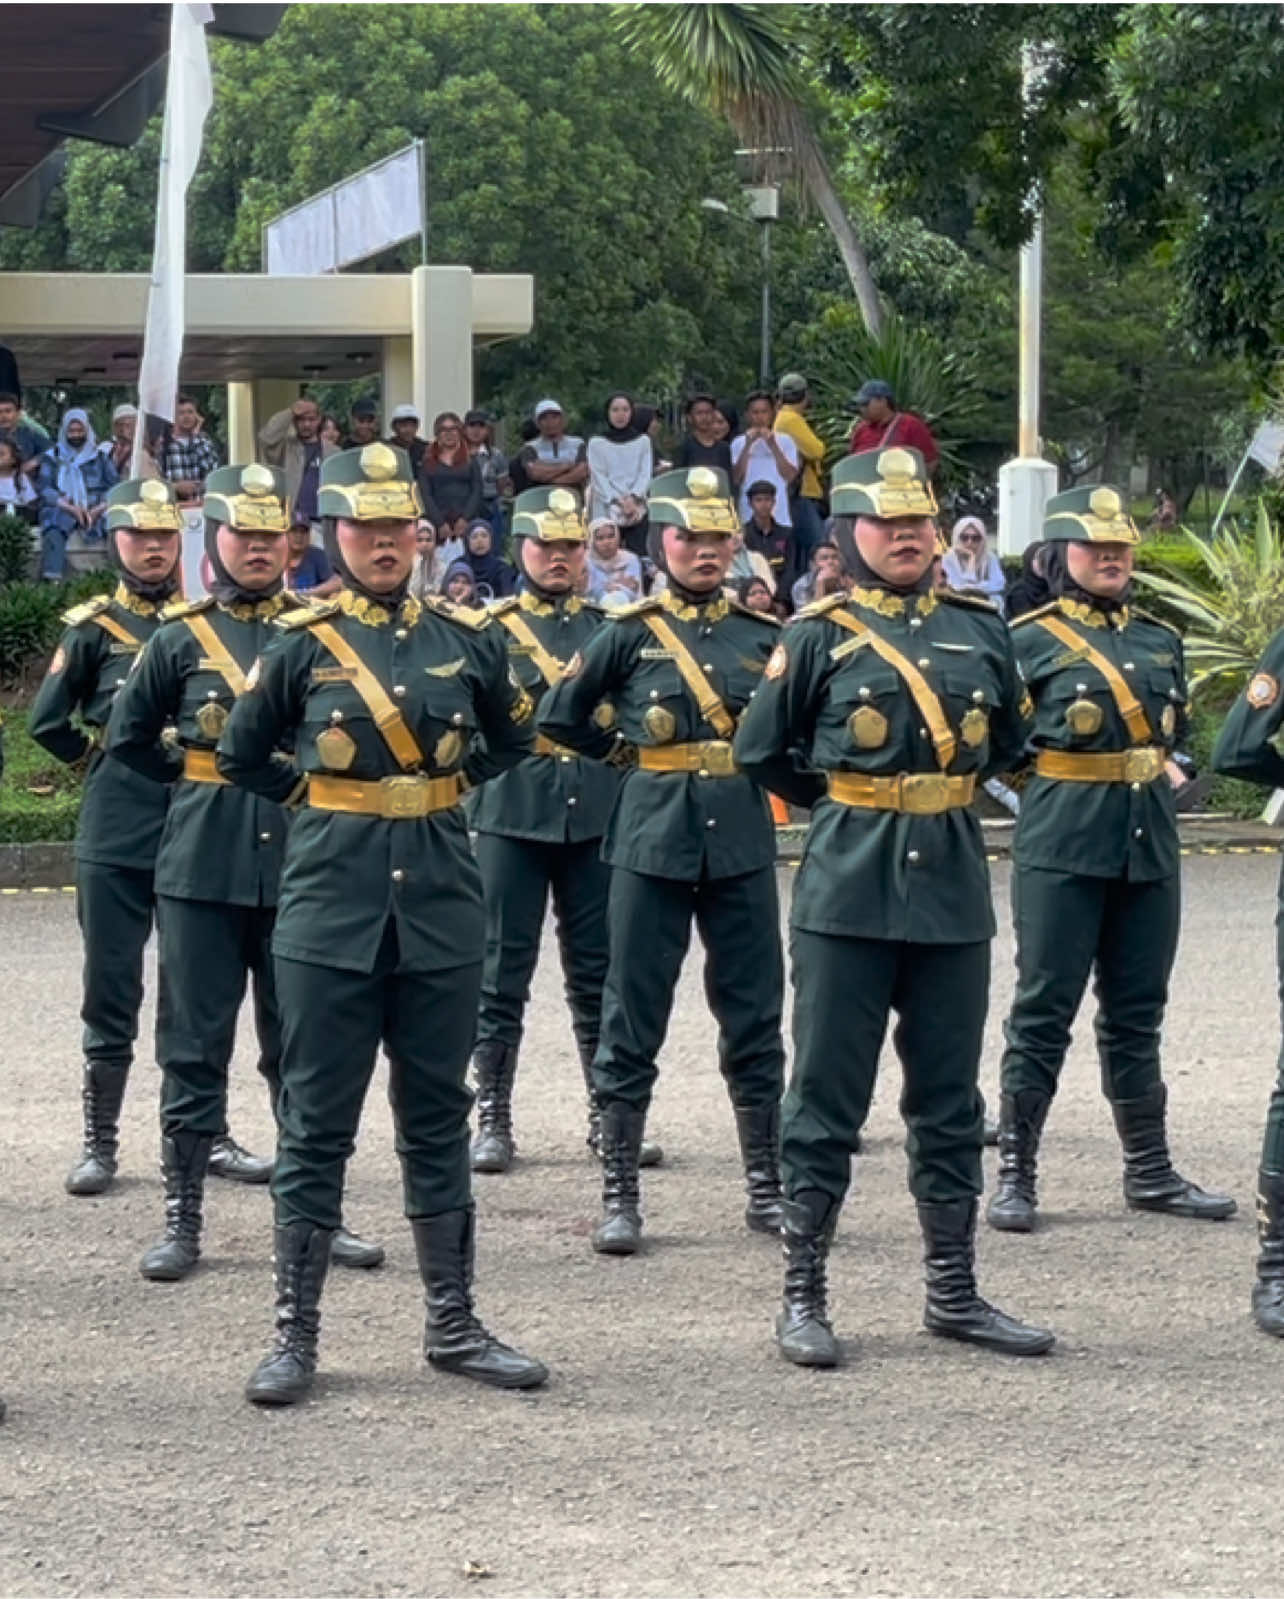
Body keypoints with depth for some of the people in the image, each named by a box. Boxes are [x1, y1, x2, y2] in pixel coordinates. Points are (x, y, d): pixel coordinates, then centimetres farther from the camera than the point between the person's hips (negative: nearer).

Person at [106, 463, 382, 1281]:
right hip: (203, 869, -1)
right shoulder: (179, 637, 3)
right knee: (195, 1049, 1)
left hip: (299, 866, 1)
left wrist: (306, 779, 0)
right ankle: (183, 1220, 6)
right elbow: (129, 737, 14)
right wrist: (199, 780, 11)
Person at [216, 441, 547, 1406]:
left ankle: (454, 1325, 17)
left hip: (441, 901, 2)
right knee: (316, 1125, 2)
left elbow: (511, 741, 20)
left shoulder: (466, 639, 4)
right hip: (332, 902, -2)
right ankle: (296, 1335, 7)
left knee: (438, 1117, 10)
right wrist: (319, 799, 5)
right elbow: (243, 759, 9)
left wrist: (450, 787, 10)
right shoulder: (300, 645, -2)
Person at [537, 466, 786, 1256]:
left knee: (755, 1020, 7)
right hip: (654, 838, -2)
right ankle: (621, 1196, 7)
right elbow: (559, 715, 7)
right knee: (633, 1022, 1)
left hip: (743, 839, 2)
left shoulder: (764, 634, 6)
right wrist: (620, 750, 9)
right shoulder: (630, 634, -1)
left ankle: (768, 1188, 16)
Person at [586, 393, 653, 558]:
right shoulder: (597, 443, 7)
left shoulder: (643, 441, 13)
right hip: (606, 513, -1)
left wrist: (634, 497, -13)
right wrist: (617, 501, -14)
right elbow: (599, 478, -1)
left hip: (637, 511, 1)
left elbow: (646, 473, 4)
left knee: (638, 556, -6)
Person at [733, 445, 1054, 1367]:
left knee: (949, 1102, 10)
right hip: (848, 892, -4)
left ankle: (954, 1294, 19)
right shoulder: (819, 636, -2)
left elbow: (1009, 741, 22)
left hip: (954, 890, 4)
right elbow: (764, 754, 5)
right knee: (828, 1100, 0)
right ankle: (803, 1298, 7)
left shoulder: (981, 629, 8)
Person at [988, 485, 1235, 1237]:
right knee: (1044, 1012, -2)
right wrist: (1059, 736, -16)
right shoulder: (1029, 640, -2)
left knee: (1137, 1013, 12)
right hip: (1062, 844, -5)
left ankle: (1149, 1172, 19)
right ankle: (1016, 1175, 3)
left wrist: (1153, 764, 4)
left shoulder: (1160, 639, 13)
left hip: (1150, 843, 5)